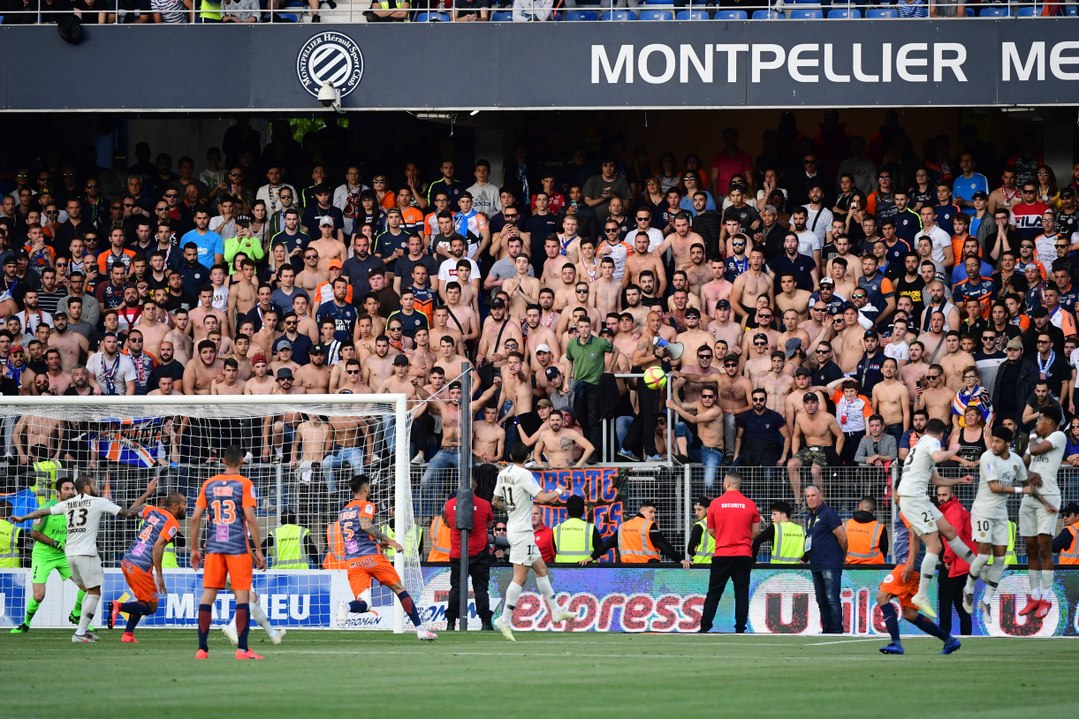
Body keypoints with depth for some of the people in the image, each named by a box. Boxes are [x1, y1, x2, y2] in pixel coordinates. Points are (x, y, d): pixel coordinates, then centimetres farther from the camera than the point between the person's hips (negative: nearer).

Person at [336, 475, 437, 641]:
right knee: (400, 590, 9)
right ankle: (420, 629, 7)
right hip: (372, 557, -5)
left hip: (352, 562, 5)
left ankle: (347, 607, -35)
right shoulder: (365, 505, 1)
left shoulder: (343, 511, 21)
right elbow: (365, 525, -19)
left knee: (363, 604, 0)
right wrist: (389, 541, -17)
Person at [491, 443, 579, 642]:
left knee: (541, 568, 16)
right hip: (522, 531, -9)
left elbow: (496, 502, 17)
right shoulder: (523, 474, -17)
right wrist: (558, 491, -4)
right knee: (520, 577, -10)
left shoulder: (503, 474, 8)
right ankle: (504, 620, -13)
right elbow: (542, 498, -22)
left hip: (513, 527, 9)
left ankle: (556, 612, 21)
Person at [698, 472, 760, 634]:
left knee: (714, 593, 6)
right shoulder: (750, 505, 0)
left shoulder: (715, 504, -1)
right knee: (742, 593, 4)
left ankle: (704, 627, 3)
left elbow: (711, 531, 8)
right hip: (744, 555, 0)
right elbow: (756, 532, 5)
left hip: (722, 554, 0)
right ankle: (740, 628, -1)